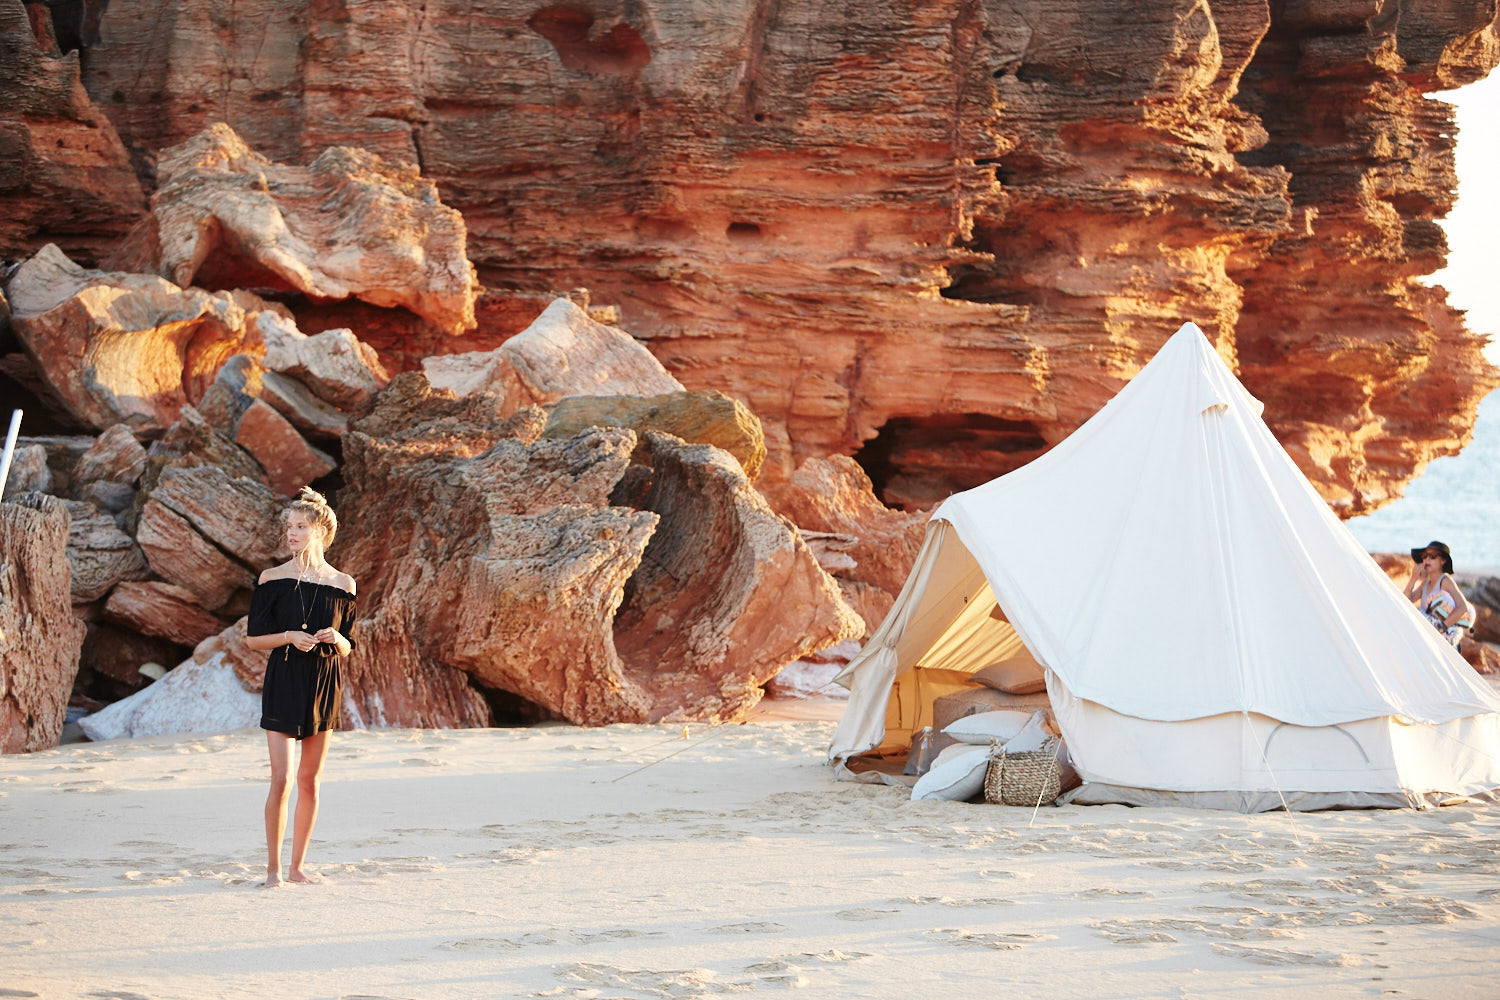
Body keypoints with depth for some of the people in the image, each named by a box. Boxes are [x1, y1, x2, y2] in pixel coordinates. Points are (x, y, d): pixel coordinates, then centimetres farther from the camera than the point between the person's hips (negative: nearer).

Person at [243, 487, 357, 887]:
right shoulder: (272, 579, 0)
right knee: (281, 779, -9)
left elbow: (347, 648, 10)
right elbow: (253, 639, 2)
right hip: (283, 684, -2)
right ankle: (273, 866, 3)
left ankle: (297, 866, 16)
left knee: (310, 782, 7)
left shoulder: (342, 585, 4)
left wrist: (335, 639, -12)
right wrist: (289, 636, -14)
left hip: (324, 687, 2)